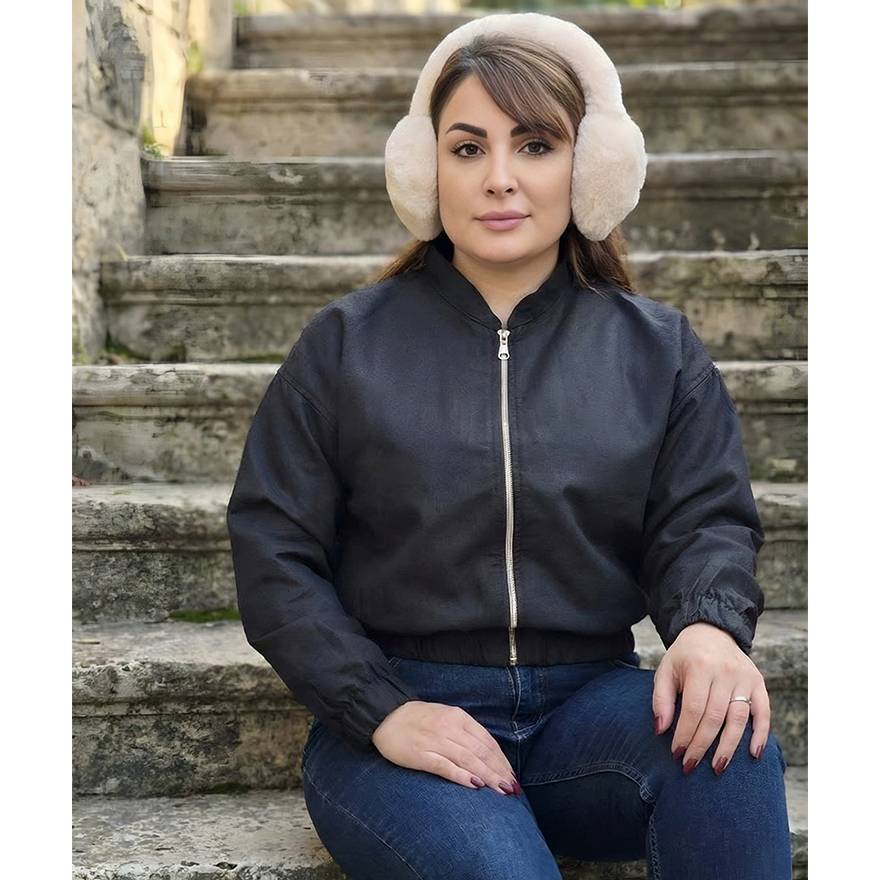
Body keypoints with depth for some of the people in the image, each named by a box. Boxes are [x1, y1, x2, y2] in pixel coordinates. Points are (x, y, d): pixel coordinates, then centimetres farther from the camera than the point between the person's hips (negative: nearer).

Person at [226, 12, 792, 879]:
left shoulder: (658, 349, 9)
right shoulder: (346, 343, 3)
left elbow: (704, 521, 4)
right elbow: (275, 553, 1)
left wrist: (709, 625, -20)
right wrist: (380, 709, -13)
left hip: (588, 708, 3)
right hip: (398, 725, -2)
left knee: (724, 733, -29)